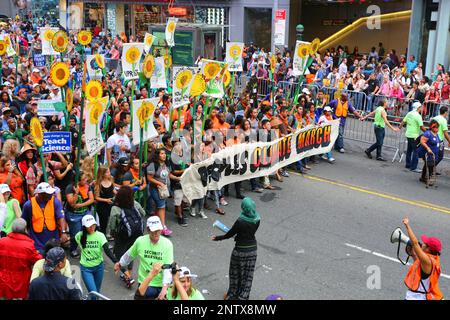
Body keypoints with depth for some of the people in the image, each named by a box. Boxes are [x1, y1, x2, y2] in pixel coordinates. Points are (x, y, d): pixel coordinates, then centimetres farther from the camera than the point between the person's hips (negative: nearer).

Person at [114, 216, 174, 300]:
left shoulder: (167, 244, -14)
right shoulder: (140, 241, -9)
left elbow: (168, 268, -18)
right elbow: (129, 255, 13)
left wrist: (164, 288, -27)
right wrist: (120, 264, 29)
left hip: (162, 285, -1)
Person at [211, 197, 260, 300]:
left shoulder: (240, 221, -25)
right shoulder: (257, 219, -10)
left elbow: (230, 234, -14)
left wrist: (217, 238, 2)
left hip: (240, 250, -4)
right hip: (252, 249, 4)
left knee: (236, 273, 15)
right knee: (248, 274, 14)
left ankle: (233, 295, 29)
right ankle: (243, 296, 22)